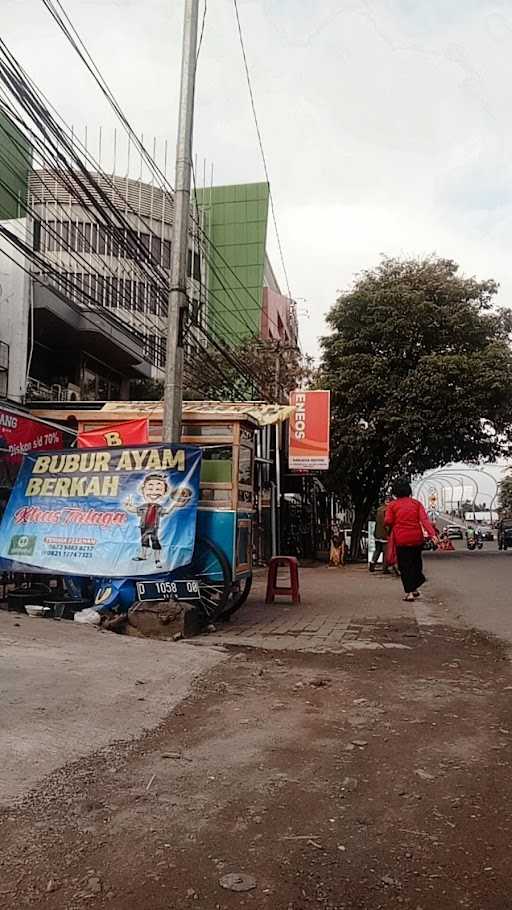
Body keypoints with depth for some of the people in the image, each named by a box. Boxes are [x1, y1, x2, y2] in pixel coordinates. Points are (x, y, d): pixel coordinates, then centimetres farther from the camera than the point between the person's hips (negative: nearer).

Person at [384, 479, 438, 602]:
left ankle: (409, 592, -2)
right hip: (417, 539, 3)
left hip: (401, 540, -3)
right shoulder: (416, 503, 4)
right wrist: (432, 533, -17)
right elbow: (424, 519, -8)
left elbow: (388, 521, -9)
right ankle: (415, 588, 26)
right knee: (416, 562, 20)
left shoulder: (392, 505, -3)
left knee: (405, 566, 4)